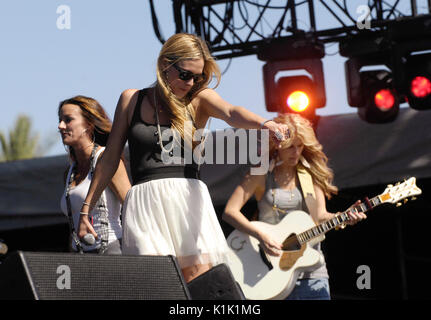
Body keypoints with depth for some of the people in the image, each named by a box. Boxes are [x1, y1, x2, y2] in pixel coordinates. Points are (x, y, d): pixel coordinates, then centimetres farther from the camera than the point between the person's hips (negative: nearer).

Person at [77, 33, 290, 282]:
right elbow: (110, 159, 16)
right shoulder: (131, 100, 12)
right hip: (145, 203, 0)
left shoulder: (199, 99, 10)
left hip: (189, 199, 0)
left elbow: (232, 114, -12)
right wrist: (86, 209, 16)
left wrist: (264, 124, -35)